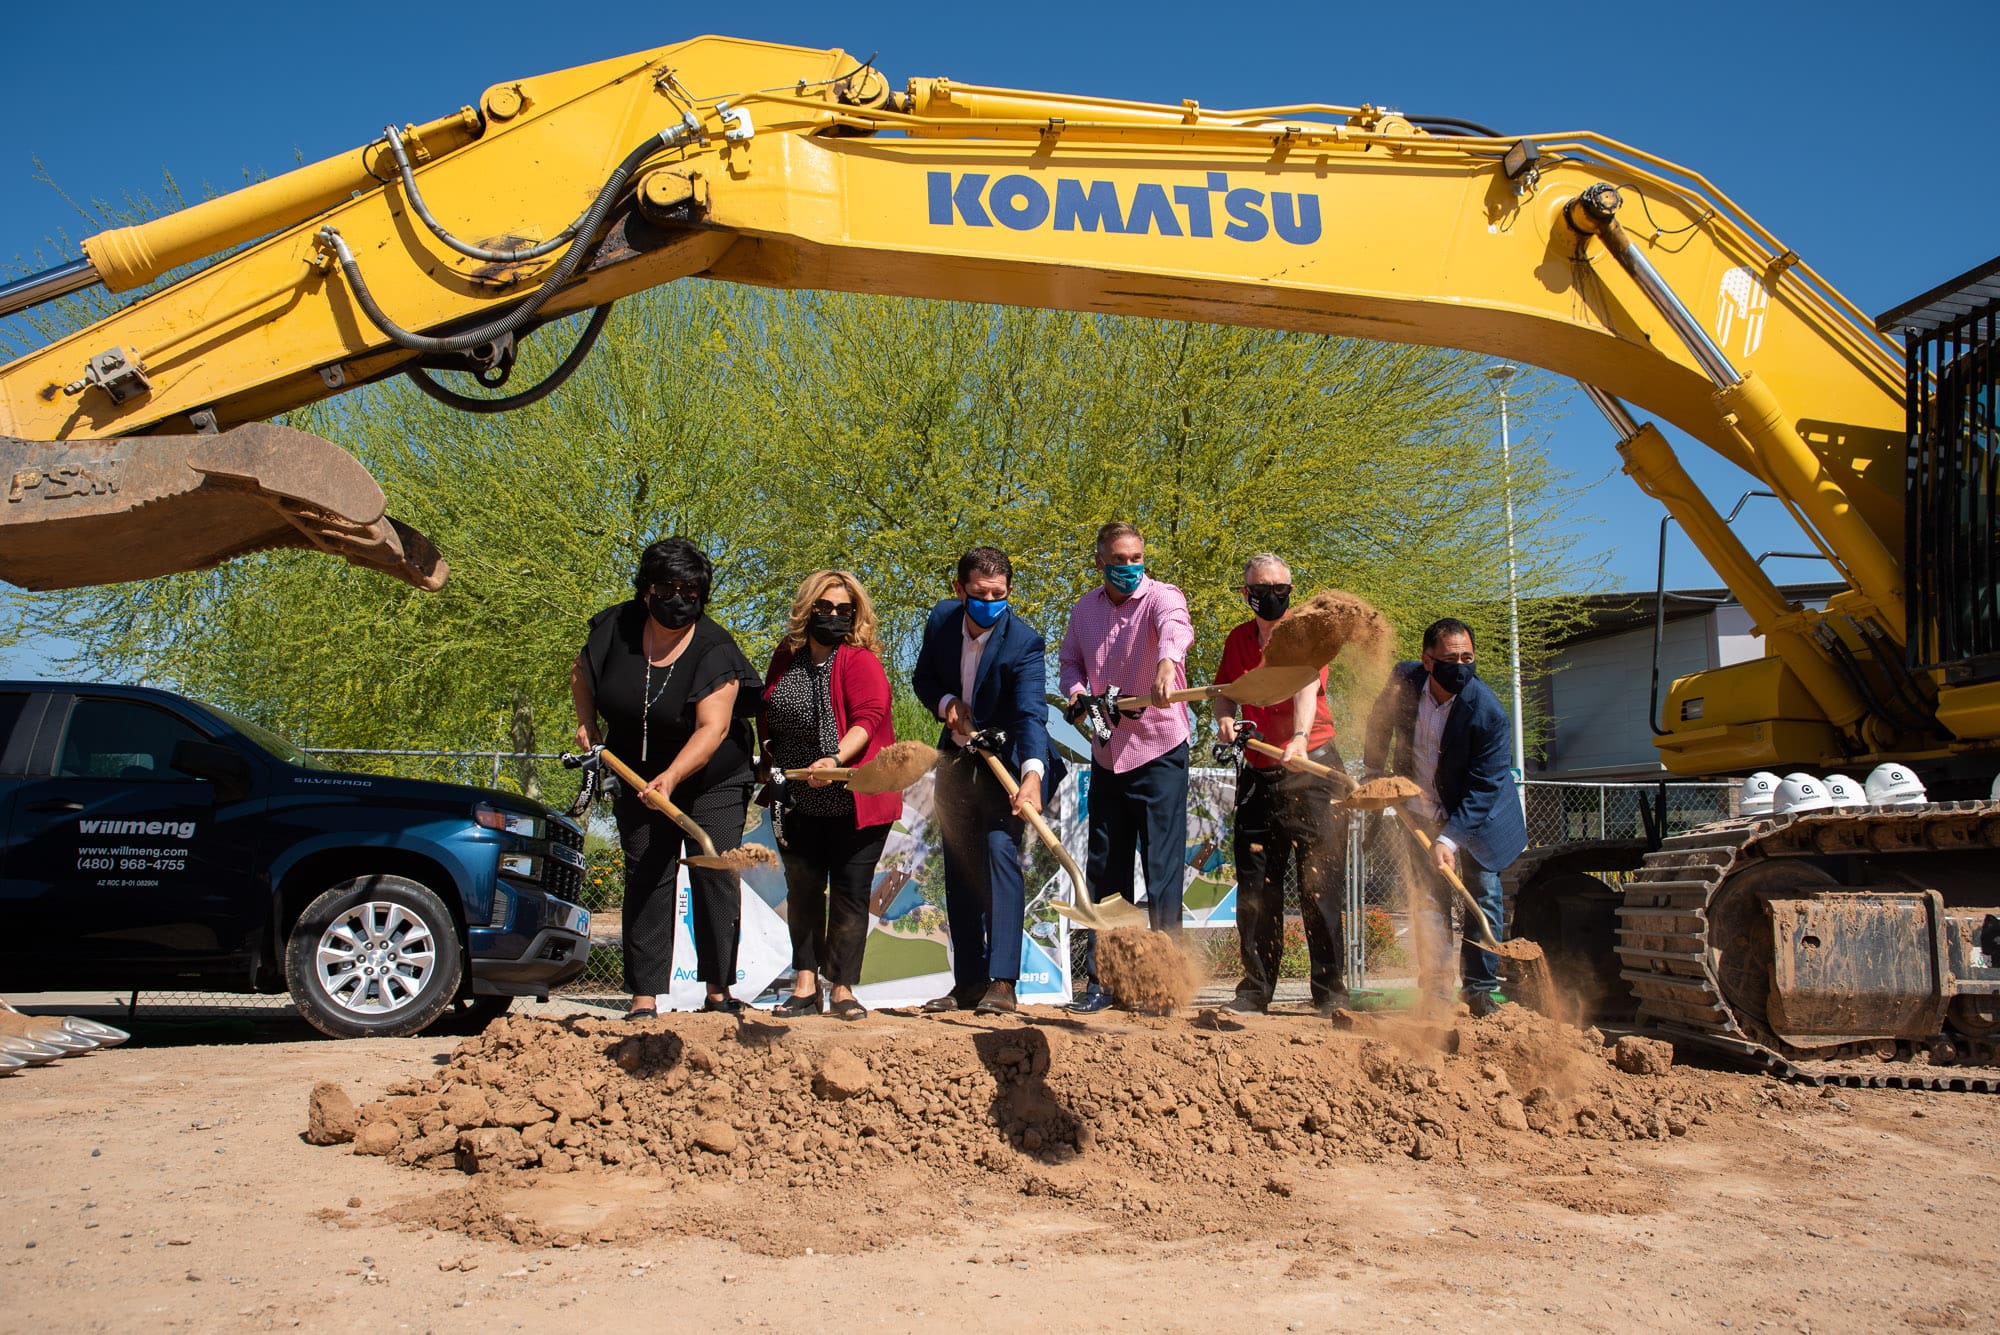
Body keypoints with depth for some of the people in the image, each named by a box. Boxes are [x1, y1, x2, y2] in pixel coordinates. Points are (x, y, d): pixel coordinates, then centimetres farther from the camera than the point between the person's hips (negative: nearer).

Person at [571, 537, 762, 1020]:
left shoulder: (715, 650, -20)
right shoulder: (617, 627, -7)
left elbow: (712, 729, -29)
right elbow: (581, 671, 14)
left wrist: (672, 777, -41)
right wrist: (587, 723, 1)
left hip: (713, 784, -3)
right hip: (639, 780, 3)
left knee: (714, 876, -9)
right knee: (645, 880, -1)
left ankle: (718, 989, 1)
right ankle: (644, 997, -1)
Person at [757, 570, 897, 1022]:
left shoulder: (860, 662, -11)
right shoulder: (786, 660, 6)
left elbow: (869, 718, -23)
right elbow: (767, 719, 20)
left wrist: (835, 759, -37)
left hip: (854, 802, -5)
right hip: (798, 803, 5)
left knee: (850, 893, 0)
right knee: (802, 890, 8)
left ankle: (843, 989, 10)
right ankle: (805, 986, 16)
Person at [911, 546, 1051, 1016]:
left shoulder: (1024, 642, -23)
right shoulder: (941, 619, -7)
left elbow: (1031, 714, -34)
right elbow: (923, 677, 8)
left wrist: (1032, 776, -50)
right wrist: (946, 703, -14)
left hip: (1005, 760, -5)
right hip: (955, 761, 6)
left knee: (1001, 854, -19)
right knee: (959, 870, 6)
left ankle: (1001, 983, -19)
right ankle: (968, 982, 13)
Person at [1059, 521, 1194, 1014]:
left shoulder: (1162, 597, -12)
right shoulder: (1084, 609, 6)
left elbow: (1175, 627, -35)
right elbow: (1070, 659, 20)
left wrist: (1166, 663, -57)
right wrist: (1076, 690, -3)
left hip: (1158, 753, -5)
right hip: (1106, 754, 6)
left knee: (1162, 868, -4)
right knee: (1103, 870, 9)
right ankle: (1099, 980, 18)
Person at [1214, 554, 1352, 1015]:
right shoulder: (1237, 640, 9)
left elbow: (1306, 688, -25)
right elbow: (1224, 692, 20)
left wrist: (1299, 739, -43)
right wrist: (1225, 719, -4)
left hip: (1311, 770, -5)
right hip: (1258, 776, 5)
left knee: (1320, 884, -5)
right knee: (1255, 887, 6)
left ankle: (1330, 991, 4)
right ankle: (1255, 989, 15)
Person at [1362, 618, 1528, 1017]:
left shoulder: (1488, 711, -29)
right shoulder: (1405, 680, -17)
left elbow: (1483, 788, -27)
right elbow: (1380, 722, 7)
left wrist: (1448, 840, -33)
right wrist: (1375, 773, 10)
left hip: (1476, 817, -3)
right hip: (1423, 814, 3)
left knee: (1483, 895, -3)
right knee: (1428, 898, 1)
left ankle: (1481, 990, 7)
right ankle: (1435, 990, 5)